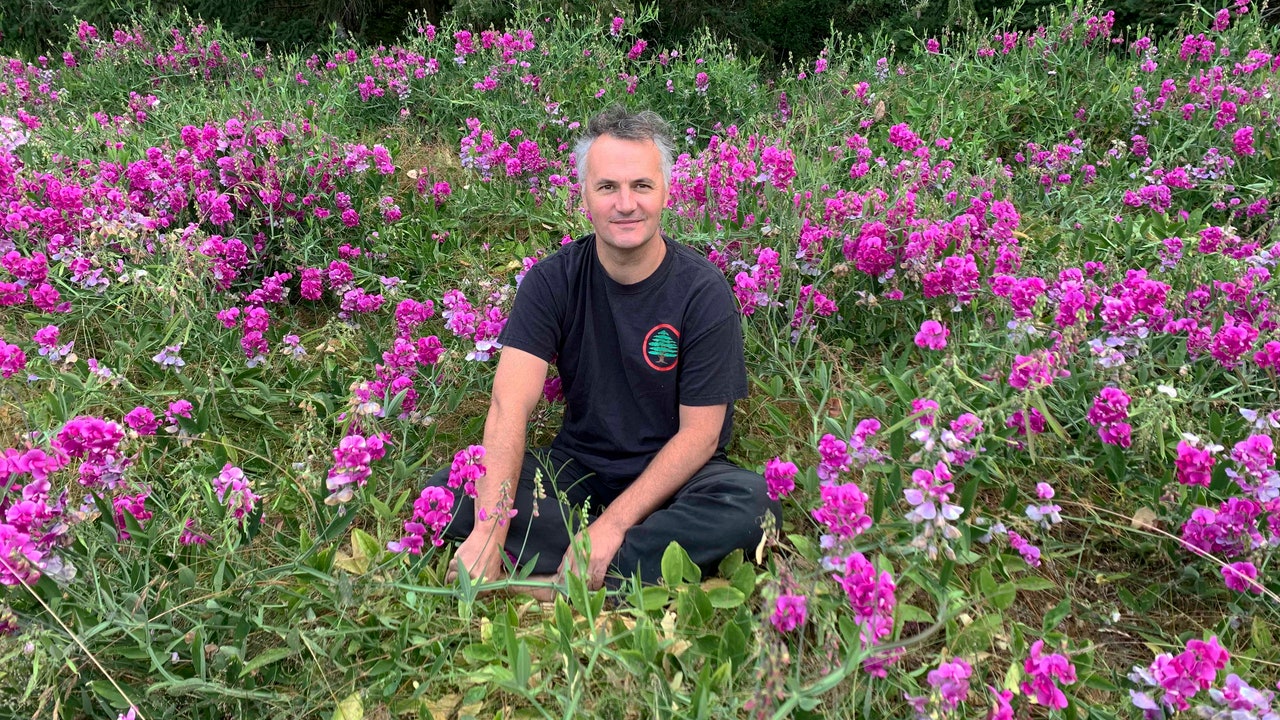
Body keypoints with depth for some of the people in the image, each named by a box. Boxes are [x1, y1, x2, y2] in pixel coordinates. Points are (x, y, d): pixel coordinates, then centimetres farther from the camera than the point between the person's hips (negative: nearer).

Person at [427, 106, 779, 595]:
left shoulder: (703, 292, -12)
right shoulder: (552, 281, -6)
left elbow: (699, 432, -12)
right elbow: (510, 405, -17)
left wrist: (613, 523, -22)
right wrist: (488, 532, -31)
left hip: (671, 477, -2)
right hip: (577, 468, 3)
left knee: (752, 502, -33)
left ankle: (562, 584, -28)